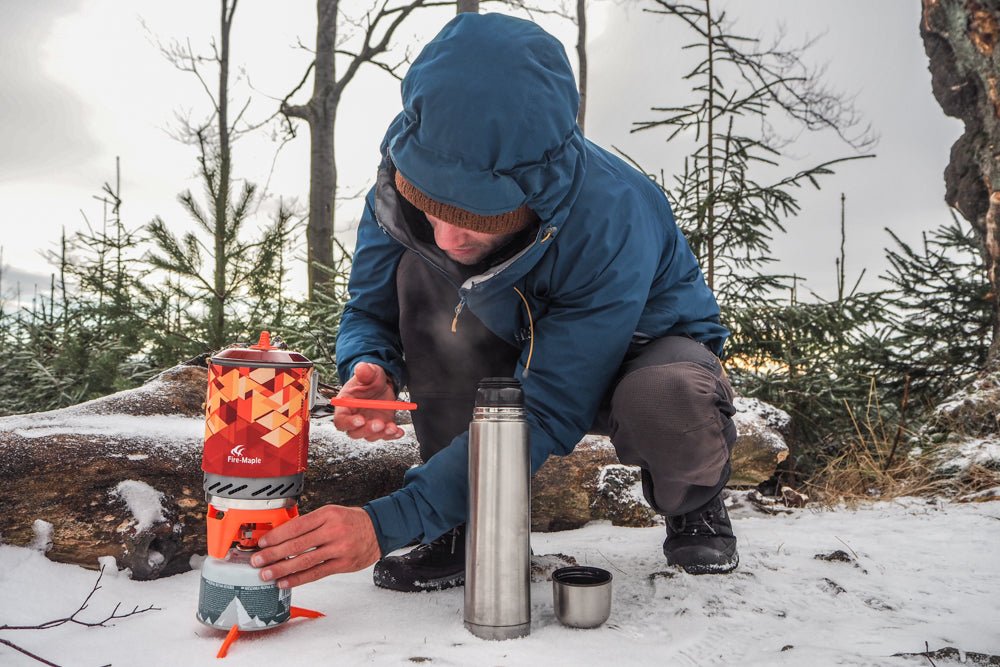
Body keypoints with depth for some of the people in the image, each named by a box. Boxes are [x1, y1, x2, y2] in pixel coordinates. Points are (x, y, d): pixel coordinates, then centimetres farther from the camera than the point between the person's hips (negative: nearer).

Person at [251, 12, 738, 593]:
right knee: (419, 271, -25)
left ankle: (693, 507, 0)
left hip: (642, 344, -4)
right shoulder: (412, 178, -24)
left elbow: (546, 414, -39)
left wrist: (387, 524, -43)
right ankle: (468, 527, -13)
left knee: (668, 402, -41)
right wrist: (370, 371, -36)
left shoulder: (612, 224, -39)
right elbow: (370, 308, -10)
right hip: (522, 349, 4)